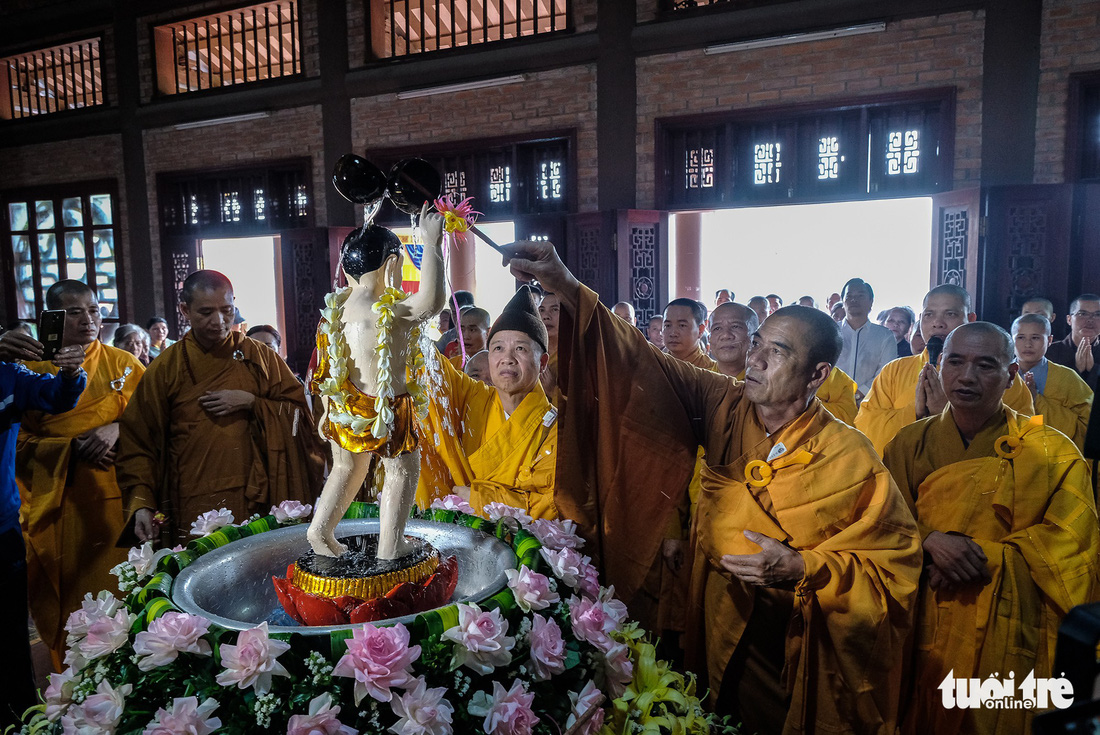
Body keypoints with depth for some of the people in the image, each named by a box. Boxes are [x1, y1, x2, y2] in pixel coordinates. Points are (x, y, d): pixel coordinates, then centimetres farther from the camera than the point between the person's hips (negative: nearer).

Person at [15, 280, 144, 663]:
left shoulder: (124, 364, 7)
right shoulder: (33, 370, 3)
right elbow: (20, 441, 2)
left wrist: (118, 430, -12)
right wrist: (72, 448, -12)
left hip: (118, 500, 1)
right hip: (61, 506, -1)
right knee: (71, 600, 6)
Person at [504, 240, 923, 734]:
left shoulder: (851, 461, -18)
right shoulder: (726, 409, -10)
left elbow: (895, 568, -12)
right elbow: (642, 364, -15)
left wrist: (803, 569, -27)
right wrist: (566, 287, -26)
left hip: (796, 654, -3)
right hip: (719, 630, 3)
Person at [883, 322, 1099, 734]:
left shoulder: (1051, 453, -4)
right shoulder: (910, 445, 1)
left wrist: (981, 557, -18)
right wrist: (930, 540, -19)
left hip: (1008, 634, -2)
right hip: (924, 629, 2)